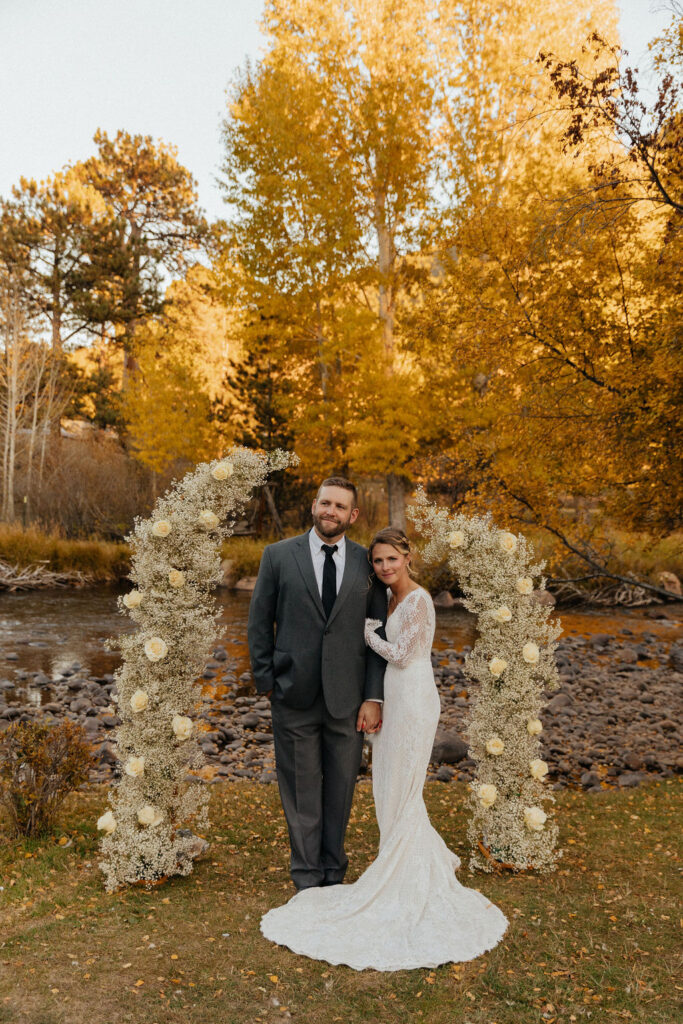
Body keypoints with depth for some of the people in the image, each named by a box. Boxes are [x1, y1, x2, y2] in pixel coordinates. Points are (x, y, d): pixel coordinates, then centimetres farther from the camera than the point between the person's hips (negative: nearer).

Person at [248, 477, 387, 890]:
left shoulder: (367, 563, 2)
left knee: (340, 790, 13)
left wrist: (374, 697, -3)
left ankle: (334, 876, 33)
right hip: (295, 697, -1)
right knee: (301, 790, 9)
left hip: (347, 699, 1)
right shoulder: (279, 555, 0)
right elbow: (260, 623, 4)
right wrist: (266, 682, 0)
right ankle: (307, 879, 27)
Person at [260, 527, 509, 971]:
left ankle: (411, 880, 18)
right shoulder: (390, 597, 10)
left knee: (401, 790, 2)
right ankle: (429, 862, 34)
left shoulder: (417, 600, -17)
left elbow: (399, 655, -17)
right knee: (392, 788, 17)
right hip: (393, 700, 9)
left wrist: (365, 630, -6)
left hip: (413, 701, -9)